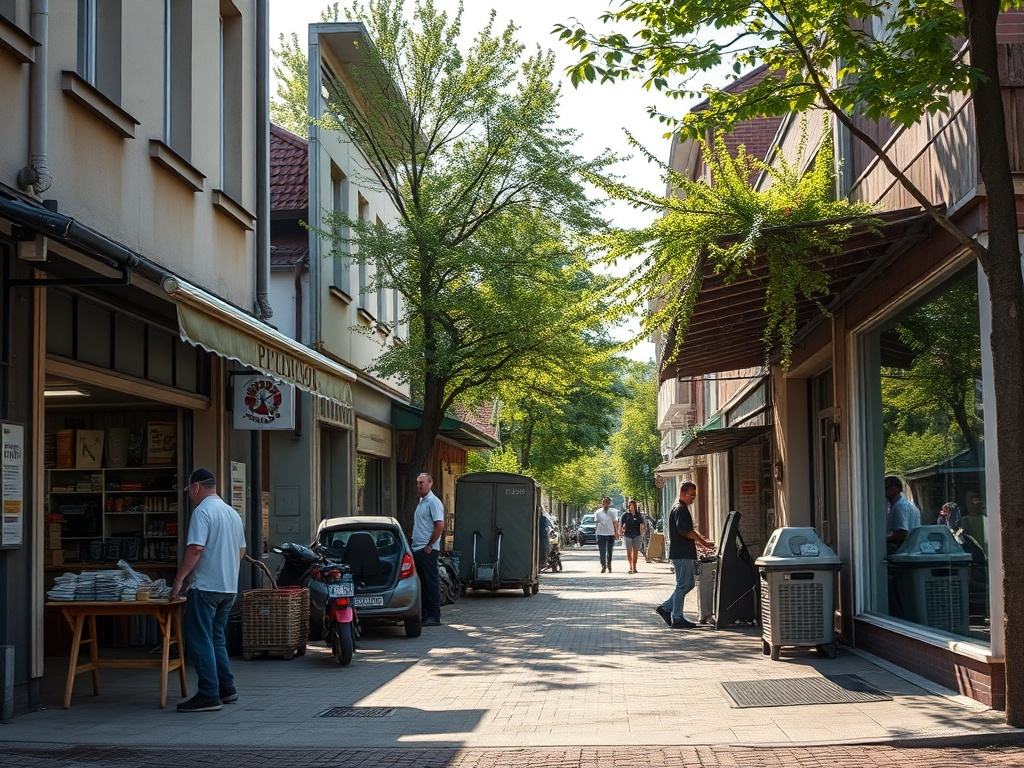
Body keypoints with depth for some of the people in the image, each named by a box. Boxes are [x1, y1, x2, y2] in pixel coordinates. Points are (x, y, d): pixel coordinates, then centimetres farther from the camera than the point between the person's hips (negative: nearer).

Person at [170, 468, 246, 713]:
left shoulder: (202, 511, -12)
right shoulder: (232, 513, 15)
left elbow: (195, 549, -20)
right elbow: (241, 550, 20)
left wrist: (179, 580, -14)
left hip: (206, 587, -9)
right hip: (230, 587, 9)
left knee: (200, 640, -5)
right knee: (216, 638, 18)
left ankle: (209, 695, -8)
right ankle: (226, 688, 20)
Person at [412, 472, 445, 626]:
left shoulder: (433, 502, -11)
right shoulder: (421, 502, 19)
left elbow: (440, 526, -19)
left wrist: (429, 546, -18)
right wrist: (414, 544, 16)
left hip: (428, 550, -10)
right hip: (417, 549, 10)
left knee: (431, 582, -7)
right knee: (422, 583, 11)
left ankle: (434, 616, -6)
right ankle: (425, 614, 15)